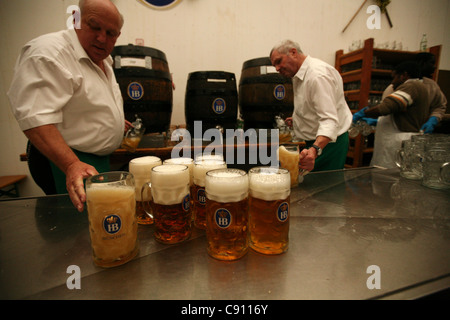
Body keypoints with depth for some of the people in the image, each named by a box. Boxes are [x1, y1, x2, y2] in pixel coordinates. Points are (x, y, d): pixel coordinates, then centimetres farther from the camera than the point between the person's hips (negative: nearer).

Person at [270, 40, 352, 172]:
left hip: (328, 141, -10)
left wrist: (315, 150, -47)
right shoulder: (300, 75, 11)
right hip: (316, 142, 10)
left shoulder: (318, 75, -24)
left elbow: (329, 120, -33)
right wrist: (298, 118, 33)